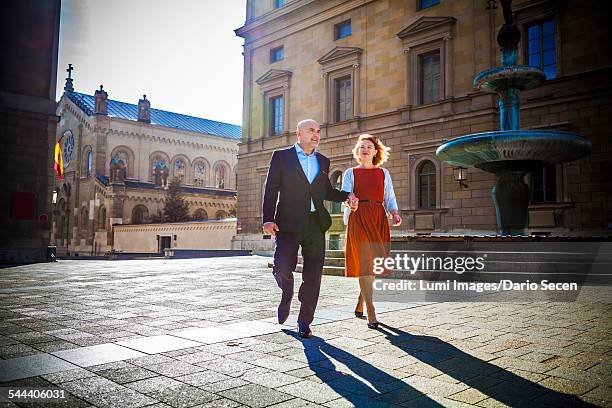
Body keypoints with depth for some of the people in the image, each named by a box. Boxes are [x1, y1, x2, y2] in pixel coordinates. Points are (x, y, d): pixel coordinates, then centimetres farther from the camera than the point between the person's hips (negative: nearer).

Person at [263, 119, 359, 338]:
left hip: (316, 224, 4)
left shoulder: (323, 161, 17)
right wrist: (268, 219, -14)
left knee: (313, 276, 3)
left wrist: (347, 196, 6)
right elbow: (271, 190, -2)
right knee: (282, 268, -12)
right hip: (289, 223, -4)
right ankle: (287, 295, 23)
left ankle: (304, 322, 17)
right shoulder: (281, 156, 4)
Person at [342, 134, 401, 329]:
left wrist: (395, 213, -6)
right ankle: (371, 312, -8)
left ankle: (360, 305, 23)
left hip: (378, 219, 2)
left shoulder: (383, 173, 16)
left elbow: (390, 198, 13)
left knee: (374, 263, 1)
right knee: (364, 263, -11)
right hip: (358, 219, -2)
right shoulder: (350, 173, 12)